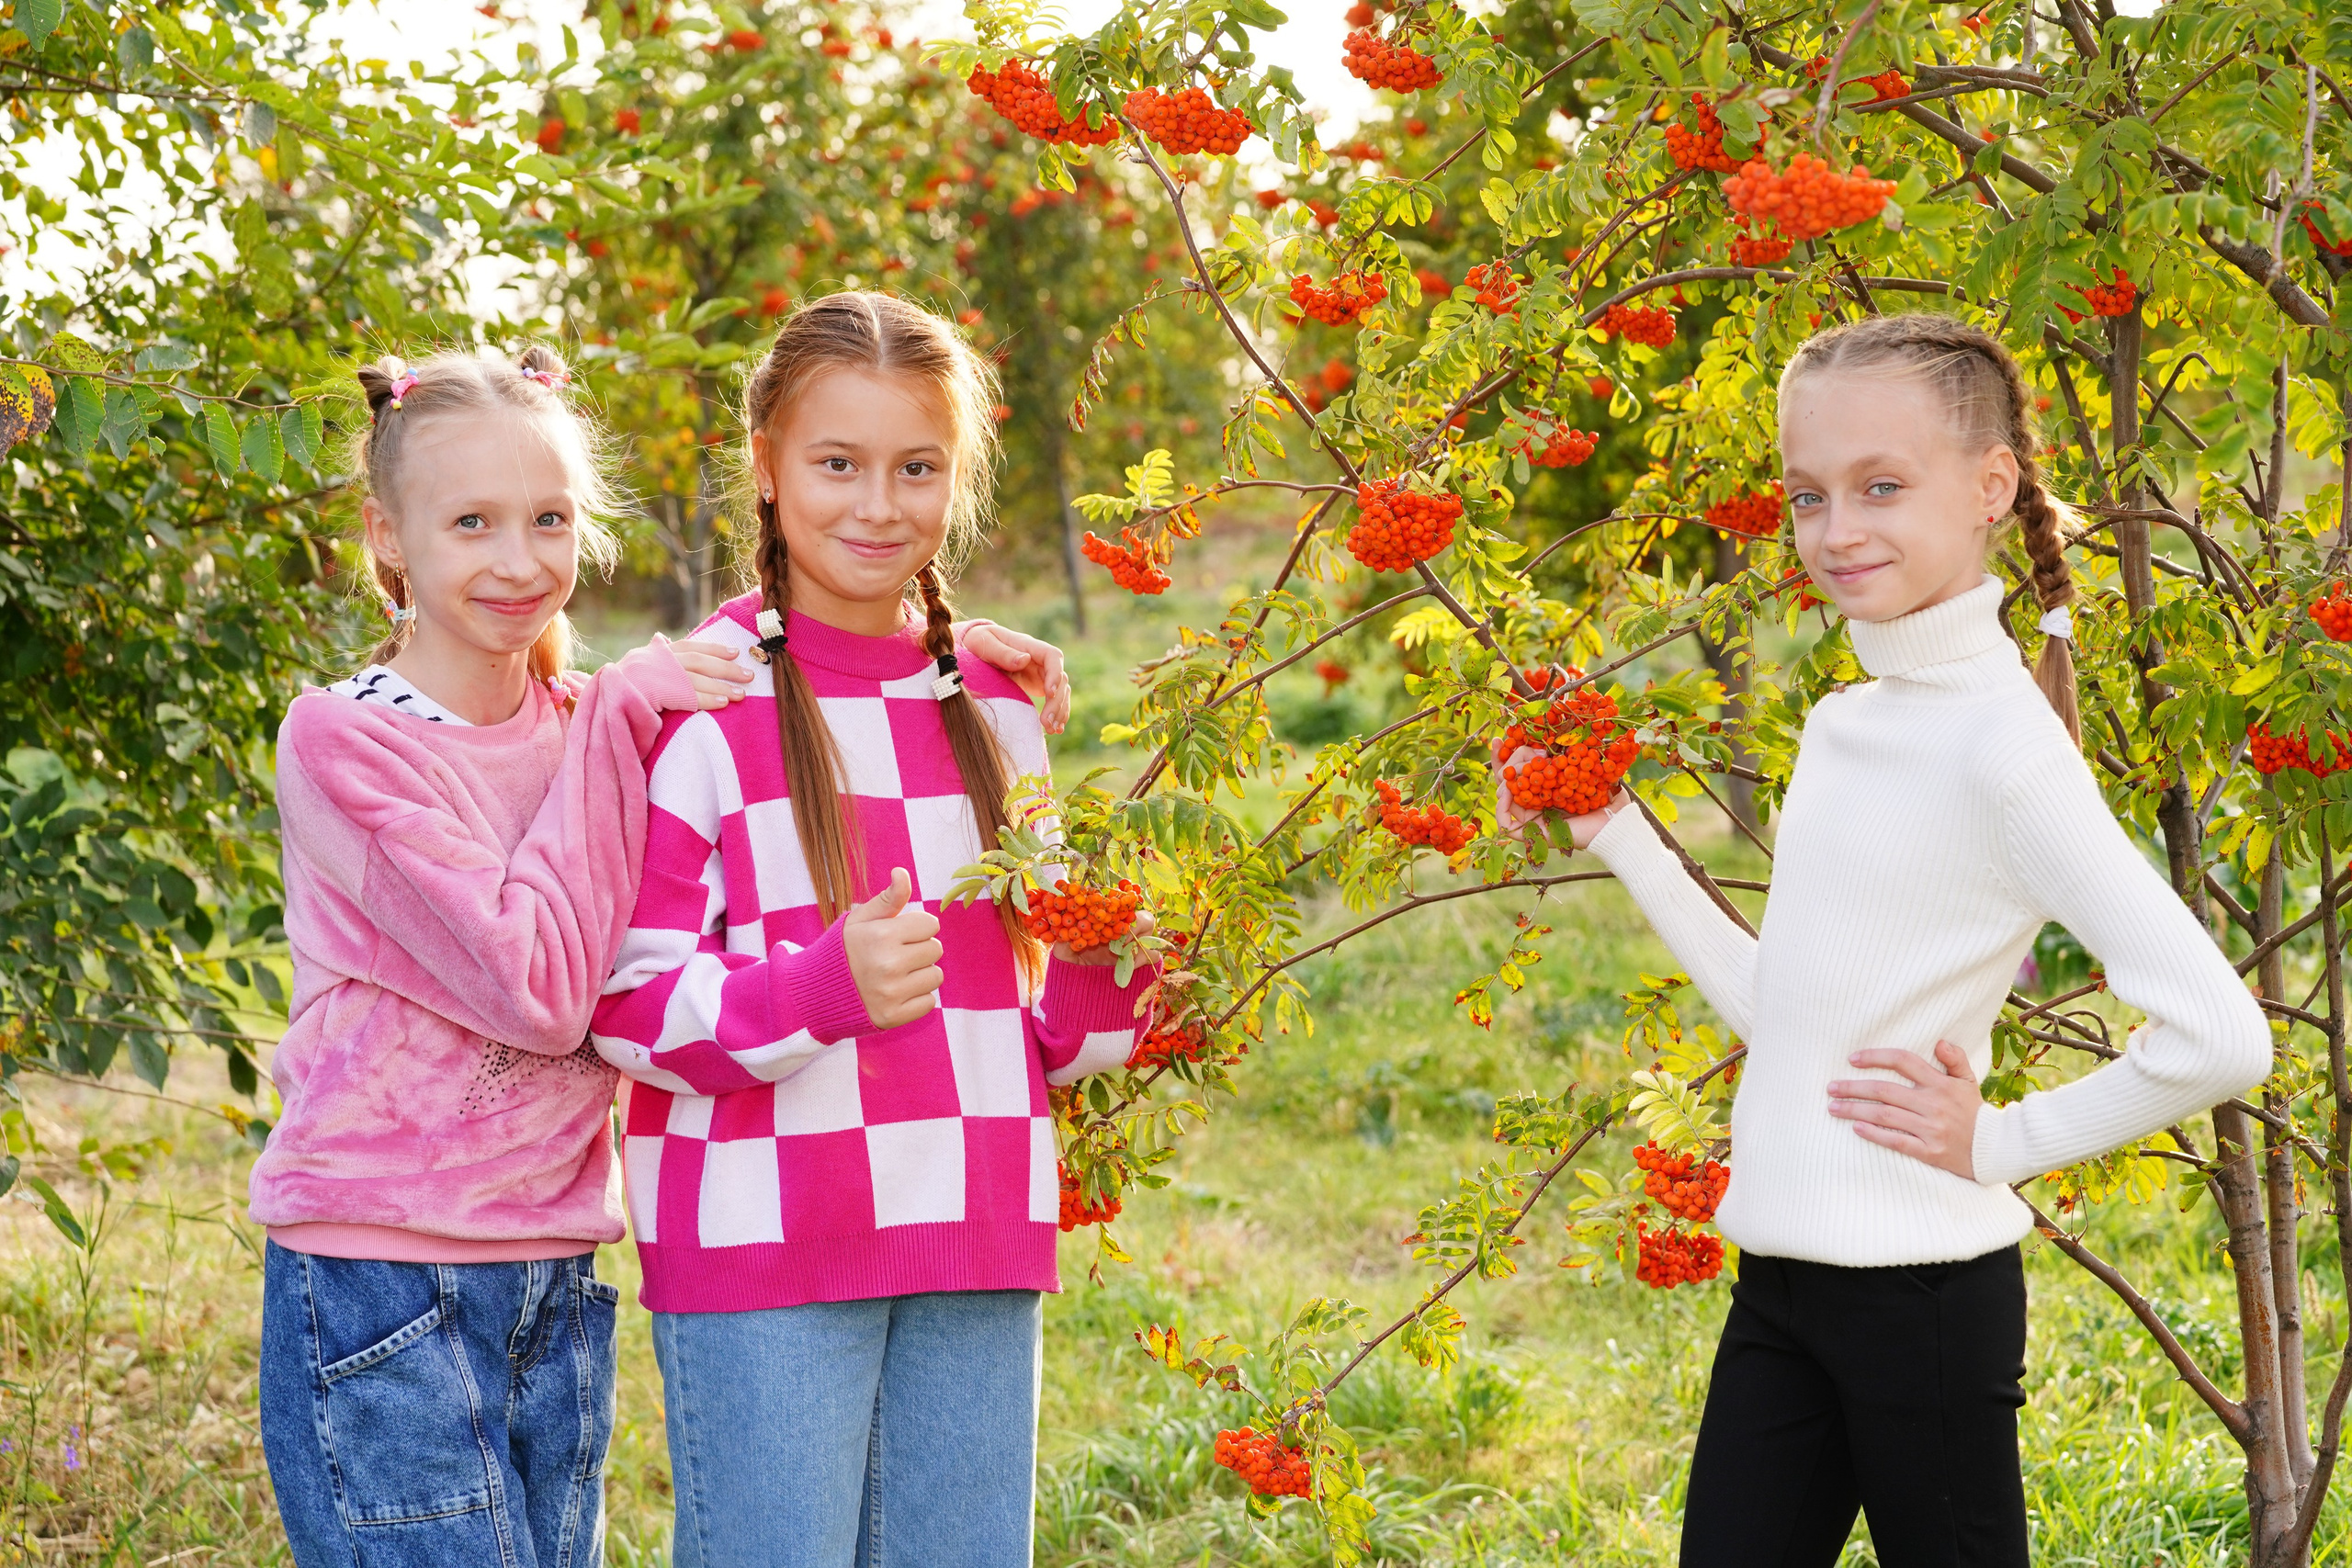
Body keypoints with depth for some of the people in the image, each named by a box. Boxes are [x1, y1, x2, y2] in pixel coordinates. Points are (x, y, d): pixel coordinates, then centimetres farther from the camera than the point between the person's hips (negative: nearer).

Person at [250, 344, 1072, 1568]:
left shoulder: (583, 723, 8)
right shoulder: (340, 741, -10)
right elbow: (536, 984, -17)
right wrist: (620, 718, -13)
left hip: (558, 1290, 6)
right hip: (377, 1297, -6)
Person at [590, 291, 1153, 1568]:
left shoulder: (994, 706, 12)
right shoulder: (700, 706, -6)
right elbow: (622, 1002, -9)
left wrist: (1112, 966, -3)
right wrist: (820, 988, -25)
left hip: (975, 1251, 5)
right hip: (759, 1249, -5)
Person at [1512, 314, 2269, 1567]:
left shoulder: (2002, 740, -15)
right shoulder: (1841, 724, 10)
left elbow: (2218, 1038, -22)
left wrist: (2002, 1141, -12)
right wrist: (1616, 835, 18)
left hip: (1921, 1292, -8)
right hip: (1778, 1283, 8)